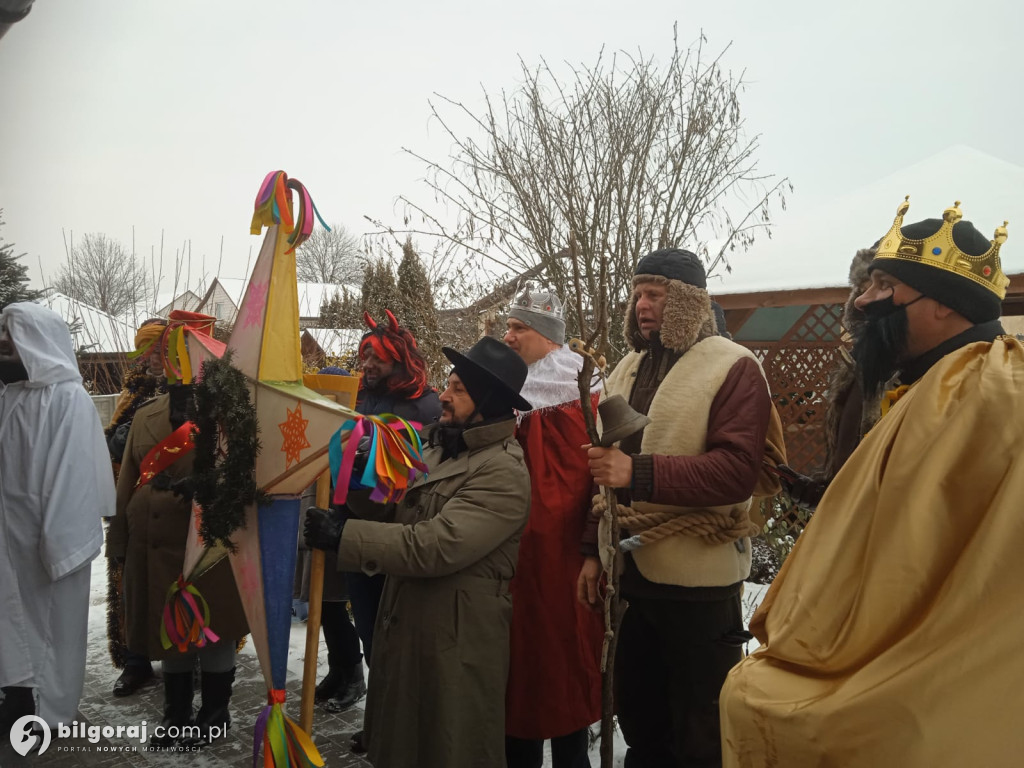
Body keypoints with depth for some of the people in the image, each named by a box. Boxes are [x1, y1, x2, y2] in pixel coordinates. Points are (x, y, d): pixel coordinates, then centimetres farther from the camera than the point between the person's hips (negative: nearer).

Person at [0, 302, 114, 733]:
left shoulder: (68, 399, -15)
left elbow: (74, 474, -19)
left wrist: (60, 541, -22)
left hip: (49, 535, -7)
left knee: (51, 618, 8)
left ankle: (51, 709, 23)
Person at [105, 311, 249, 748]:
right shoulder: (145, 416, 12)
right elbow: (127, 481, 14)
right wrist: (120, 537, 11)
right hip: (154, 544, 5)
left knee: (214, 631, 9)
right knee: (167, 630, 16)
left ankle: (215, 714, 28)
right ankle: (176, 714, 34)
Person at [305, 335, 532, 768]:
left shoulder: (503, 472, -20)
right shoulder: (439, 447, 10)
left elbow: (435, 546, -28)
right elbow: (402, 516, 15)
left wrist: (343, 536, -24)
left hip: (457, 637, -9)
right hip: (406, 620, 9)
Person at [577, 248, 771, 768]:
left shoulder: (733, 367, -11)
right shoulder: (628, 369, 11)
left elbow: (738, 469, -23)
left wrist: (640, 472, -31)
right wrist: (595, 549, 11)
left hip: (698, 579, -6)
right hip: (631, 572, 7)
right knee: (638, 716, 22)